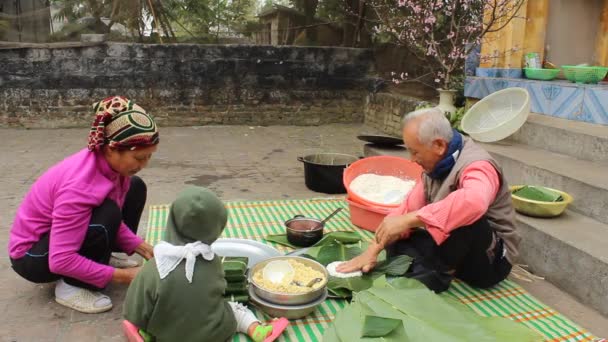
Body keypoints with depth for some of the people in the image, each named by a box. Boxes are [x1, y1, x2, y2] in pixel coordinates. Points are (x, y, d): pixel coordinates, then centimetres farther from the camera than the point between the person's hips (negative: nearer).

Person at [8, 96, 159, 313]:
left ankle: (101, 259, 8)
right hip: (31, 255, -8)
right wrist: (122, 276, -30)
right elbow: (61, 260, -34)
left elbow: (115, 221, -2)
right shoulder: (80, 186, -37)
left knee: (135, 187, 0)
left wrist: (143, 248, -13)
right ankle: (71, 286, -12)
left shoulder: (110, 163, -14)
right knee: (107, 216, -34)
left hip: (61, 234, 8)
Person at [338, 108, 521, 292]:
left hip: (491, 260, -7)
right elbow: (408, 208, -4)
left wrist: (407, 220, -45)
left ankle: (431, 278, -20)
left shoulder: (476, 166, -25)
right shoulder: (437, 164, 0)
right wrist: (373, 250, -13)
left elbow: (473, 202, -48)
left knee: (463, 215, -35)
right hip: (459, 254, 7)